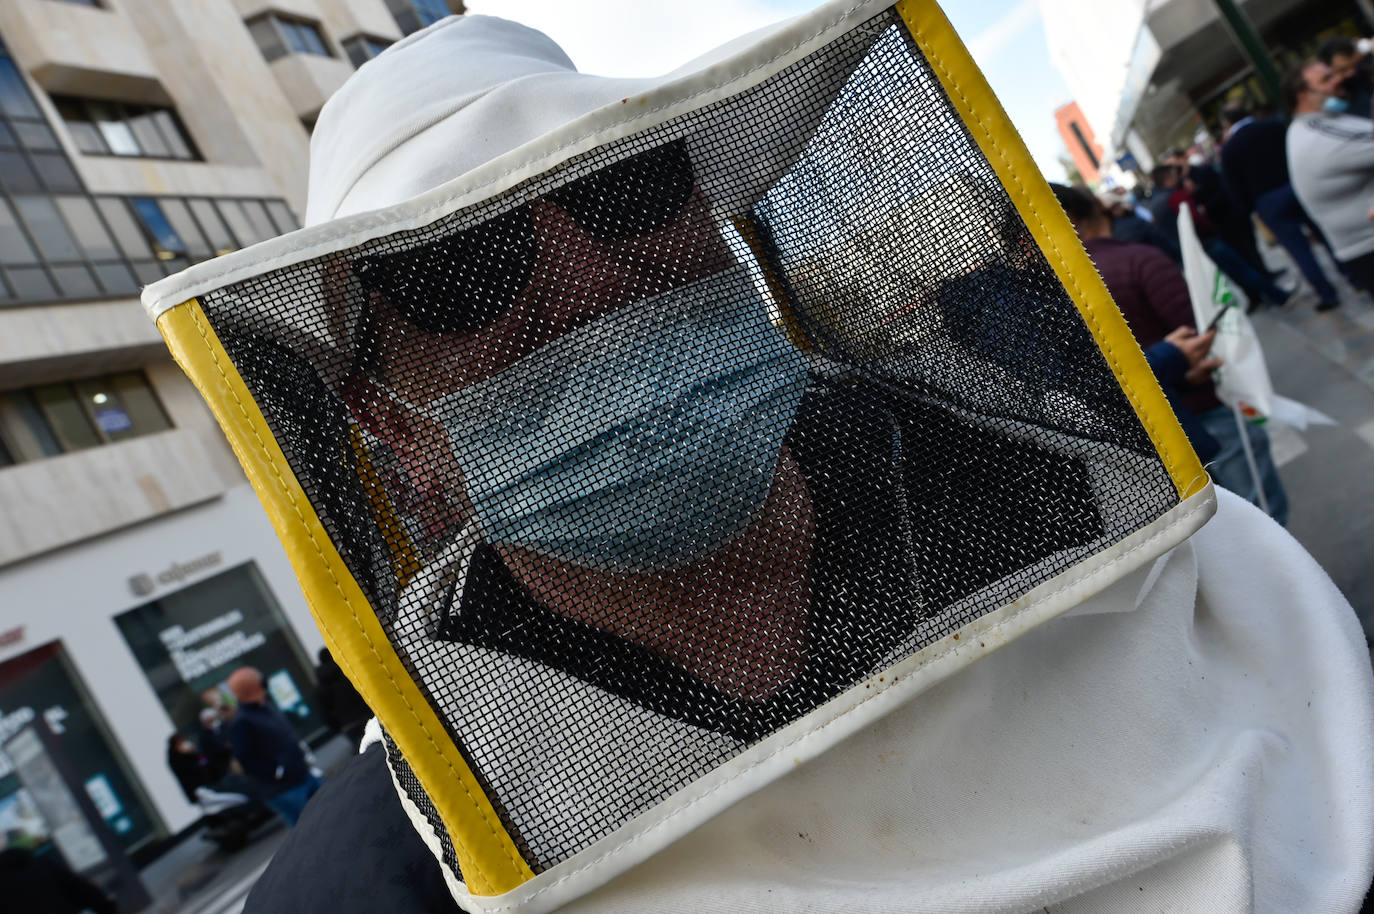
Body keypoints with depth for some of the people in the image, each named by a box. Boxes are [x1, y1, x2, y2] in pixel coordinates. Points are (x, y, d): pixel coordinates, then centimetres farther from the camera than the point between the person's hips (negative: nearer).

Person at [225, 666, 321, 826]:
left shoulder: (265, 708, 9)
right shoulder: (240, 722, -18)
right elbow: (246, 761, -20)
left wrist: (302, 756, 14)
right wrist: (277, 773, -18)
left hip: (304, 776, 8)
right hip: (283, 791, -8)